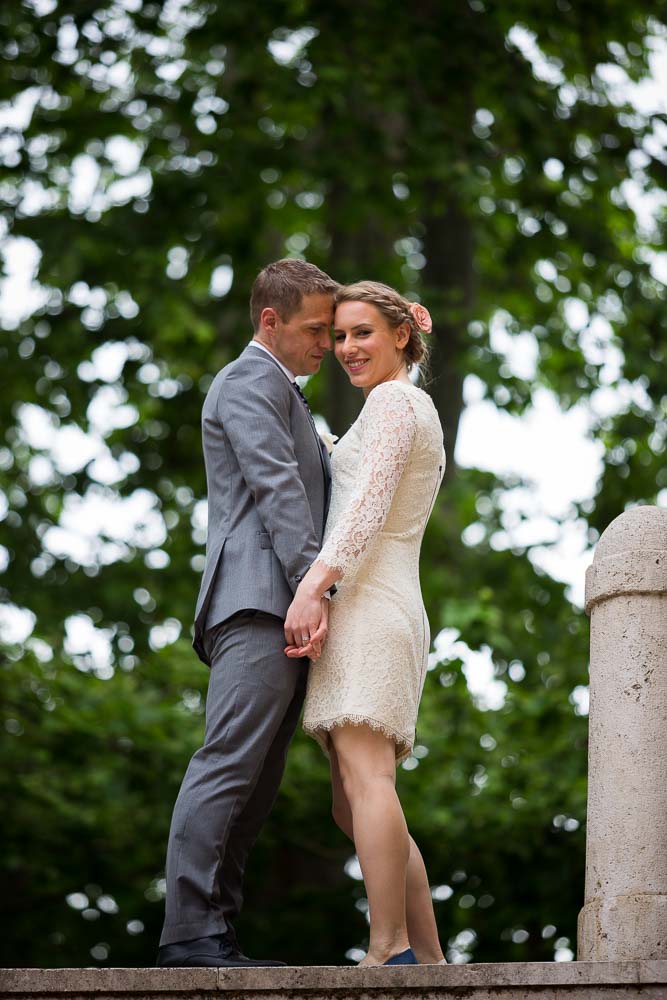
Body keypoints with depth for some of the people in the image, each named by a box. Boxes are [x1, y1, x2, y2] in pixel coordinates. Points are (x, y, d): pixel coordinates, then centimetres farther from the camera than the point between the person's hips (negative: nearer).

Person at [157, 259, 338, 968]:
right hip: (259, 598, -10)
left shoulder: (282, 395, 33)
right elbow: (276, 485, -12)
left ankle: (211, 932, -2)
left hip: (279, 614, 10)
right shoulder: (250, 382, 0)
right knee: (230, 767, -17)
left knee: (255, 782, 2)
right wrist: (310, 585, -23)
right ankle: (191, 930, -23)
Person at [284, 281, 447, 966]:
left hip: (366, 603, -10)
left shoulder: (392, 400, -2)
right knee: (352, 808, 6)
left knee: (364, 778, -21)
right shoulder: (423, 417, 27)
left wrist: (309, 588, -23)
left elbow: (369, 506, -16)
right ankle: (430, 961, 2)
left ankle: (390, 951, -28)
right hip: (393, 611, 10)